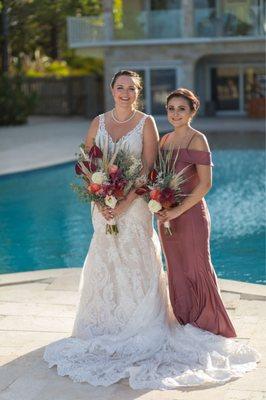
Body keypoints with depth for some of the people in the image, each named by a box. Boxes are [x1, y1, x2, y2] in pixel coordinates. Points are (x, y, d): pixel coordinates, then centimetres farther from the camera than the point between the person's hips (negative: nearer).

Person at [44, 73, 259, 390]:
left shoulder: (146, 123, -3)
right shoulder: (99, 122, 7)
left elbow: (148, 168, -9)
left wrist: (125, 203, -18)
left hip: (134, 204, -3)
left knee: (136, 264, -2)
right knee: (104, 263, 10)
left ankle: (143, 331, 10)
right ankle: (105, 328, 24)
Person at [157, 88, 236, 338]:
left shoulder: (197, 140, -10)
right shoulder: (164, 140, 10)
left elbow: (205, 183, -16)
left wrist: (178, 211, -19)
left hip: (191, 214, -6)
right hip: (167, 215, 7)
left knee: (197, 269, 2)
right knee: (176, 270, 13)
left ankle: (208, 326, 18)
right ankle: (184, 324, 26)